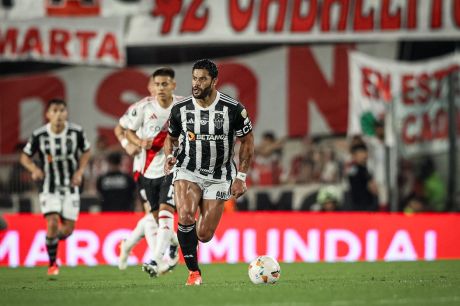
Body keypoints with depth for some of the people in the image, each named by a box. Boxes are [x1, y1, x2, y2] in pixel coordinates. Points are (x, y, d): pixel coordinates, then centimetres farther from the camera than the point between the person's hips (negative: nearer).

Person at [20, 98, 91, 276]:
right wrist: (34, 169, -19)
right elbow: (25, 156, 1)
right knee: (53, 223, -19)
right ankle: (52, 264, -1)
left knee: (68, 229, 0)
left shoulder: (76, 132, -9)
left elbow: (85, 152, 9)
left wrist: (80, 171, -6)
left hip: (70, 187, 2)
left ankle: (52, 240, 37)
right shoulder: (39, 135, -12)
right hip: (49, 188, -2)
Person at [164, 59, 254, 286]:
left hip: (219, 177, 0)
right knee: (185, 216, -29)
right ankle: (193, 272, -14)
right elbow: (171, 137, 12)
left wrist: (241, 177, -5)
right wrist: (170, 156, -10)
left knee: (204, 235, -1)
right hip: (188, 171, 0)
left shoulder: (233, 109, -12)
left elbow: (247, 141, 0)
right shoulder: (180, 109, -6)